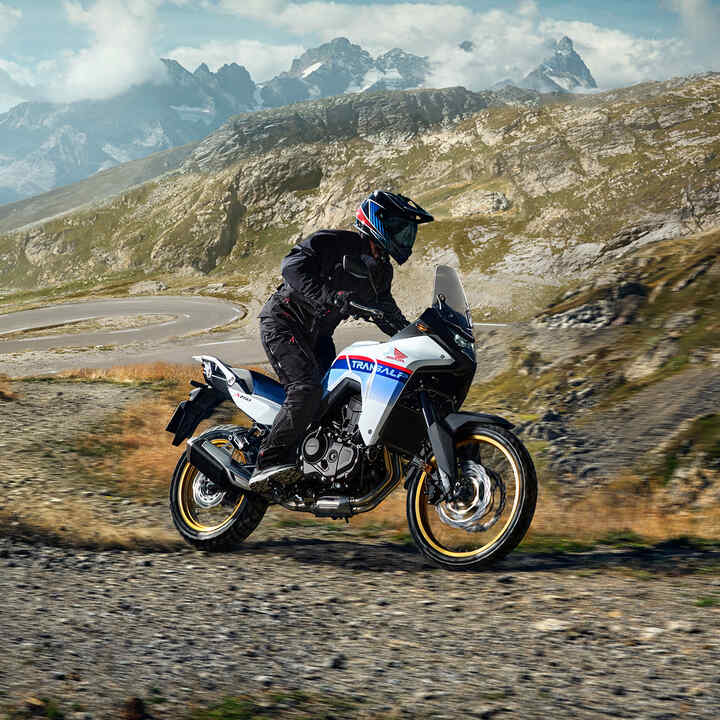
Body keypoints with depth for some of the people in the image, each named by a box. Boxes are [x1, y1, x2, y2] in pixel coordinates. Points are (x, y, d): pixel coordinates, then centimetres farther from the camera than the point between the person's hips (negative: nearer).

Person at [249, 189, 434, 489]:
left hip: (317, 335, 9)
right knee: (307, 389, -27)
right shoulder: (335, 242, -15)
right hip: (284, 321, -9)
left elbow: (388, 314, 24)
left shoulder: (381, 270, 12)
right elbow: (293, 264, -29)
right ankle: (268, 463, -29)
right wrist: (325, 298, -42)